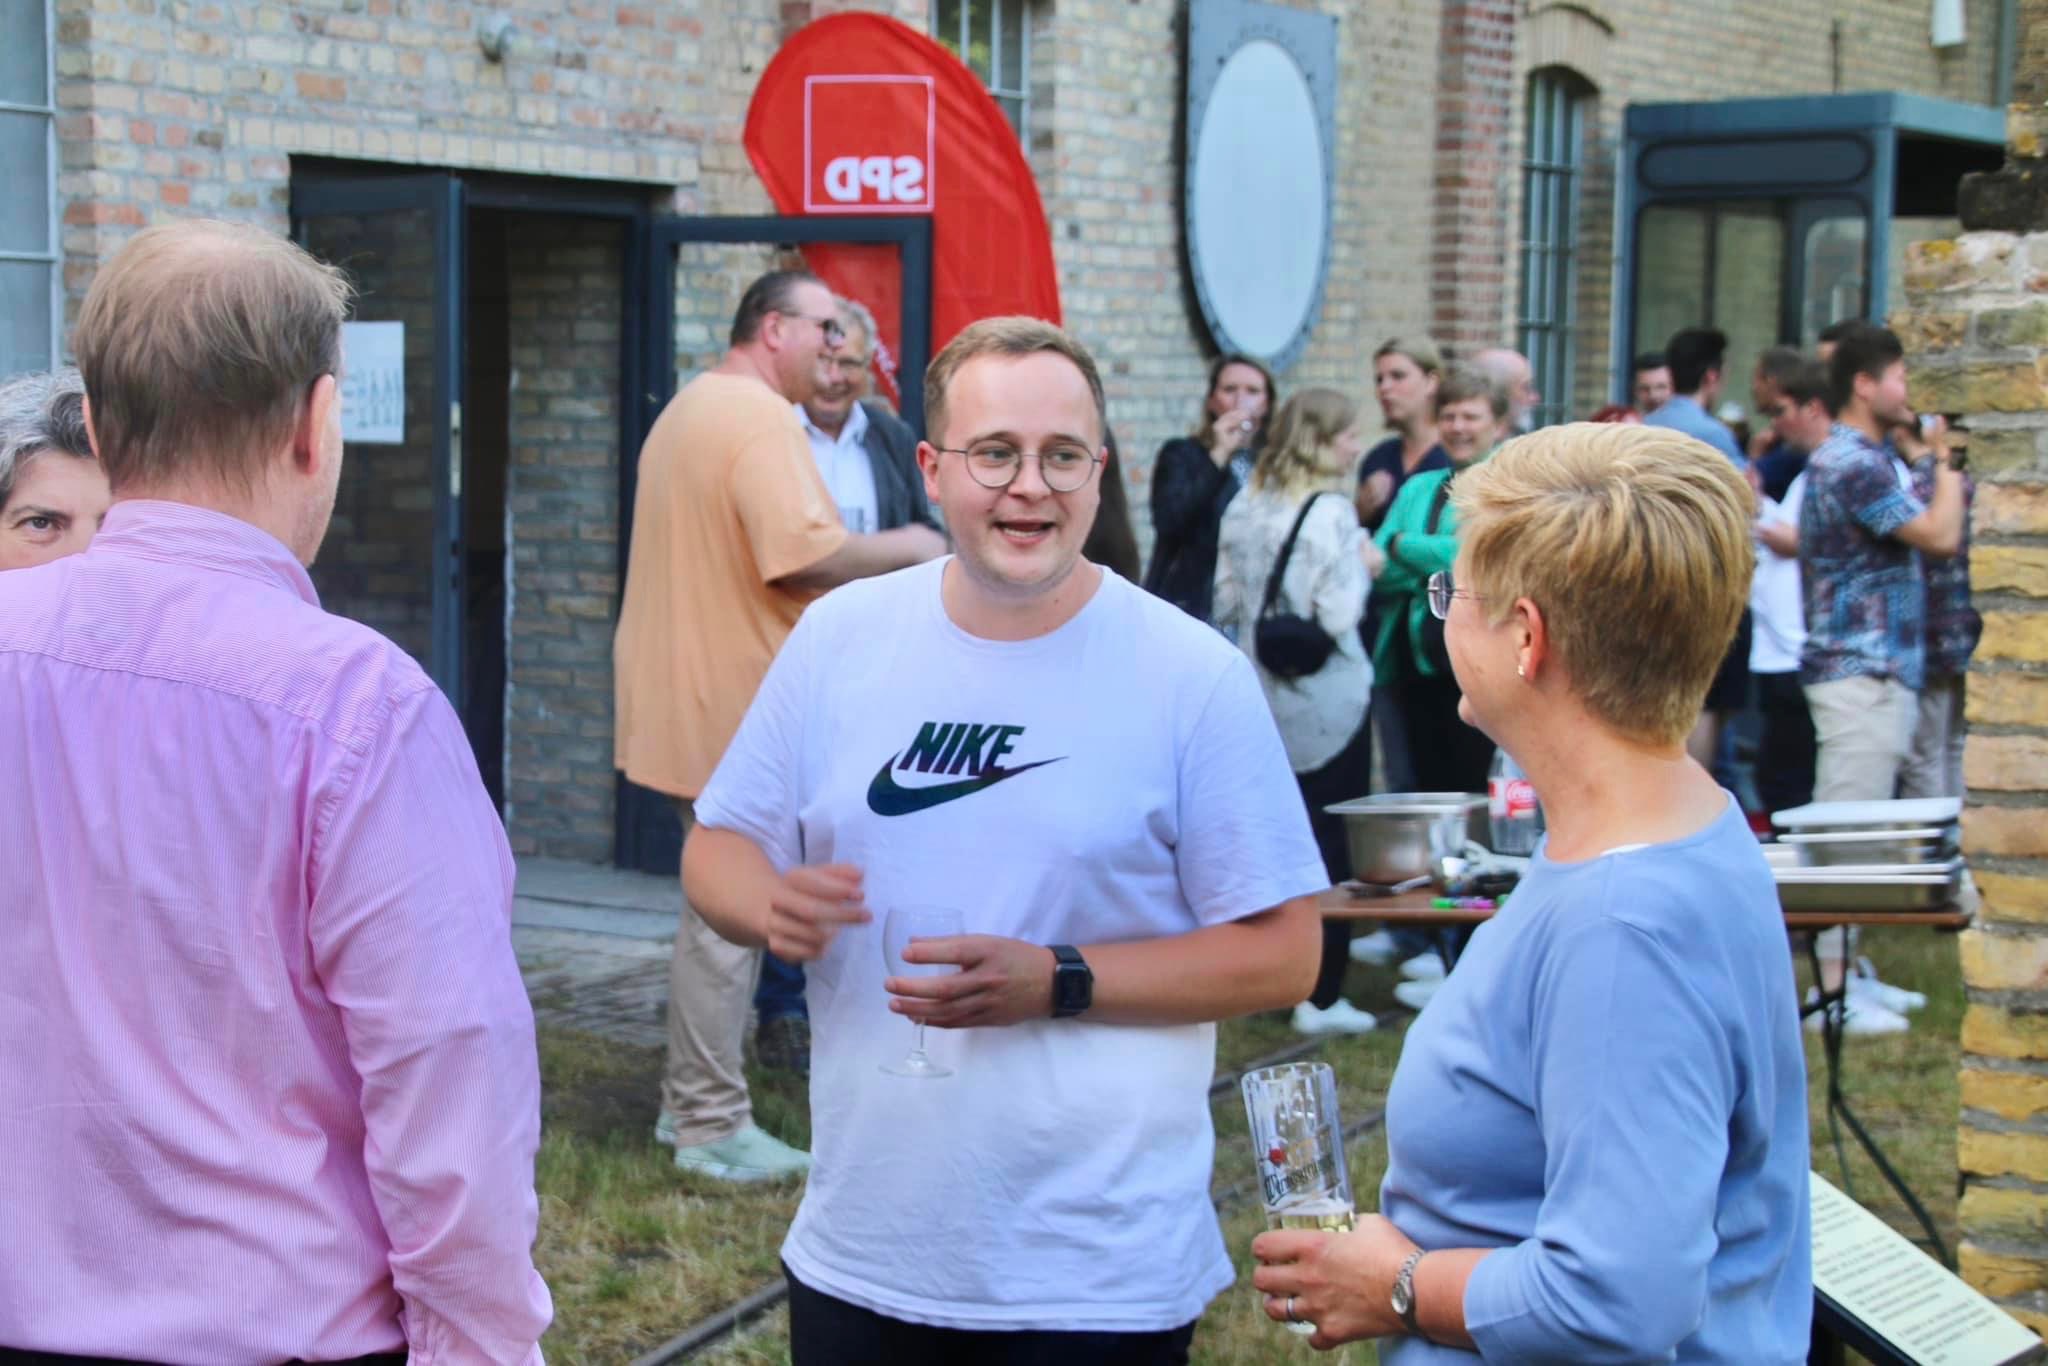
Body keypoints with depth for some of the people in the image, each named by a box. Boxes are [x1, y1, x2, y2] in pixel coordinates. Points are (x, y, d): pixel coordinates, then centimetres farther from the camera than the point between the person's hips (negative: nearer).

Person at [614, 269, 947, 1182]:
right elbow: (806, 555, -27)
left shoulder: (690, 407, 18)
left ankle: (691, 1102, 25)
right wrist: (904, 549, -11)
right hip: (737, 706, -11)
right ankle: (713, 1125, 3)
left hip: (692, 698, 11)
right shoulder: (760, 418, -17)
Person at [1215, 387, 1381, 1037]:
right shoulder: (1330, 513, -15)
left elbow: (1225, 601, 9)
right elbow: (1339, 615, -19)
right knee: (1330, 840, 0)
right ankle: (1321, 996, 1)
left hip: (1258, 695, 7)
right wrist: (1363, 566, -4)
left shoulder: (1243, 507, 5)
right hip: (1326, 703, -6)